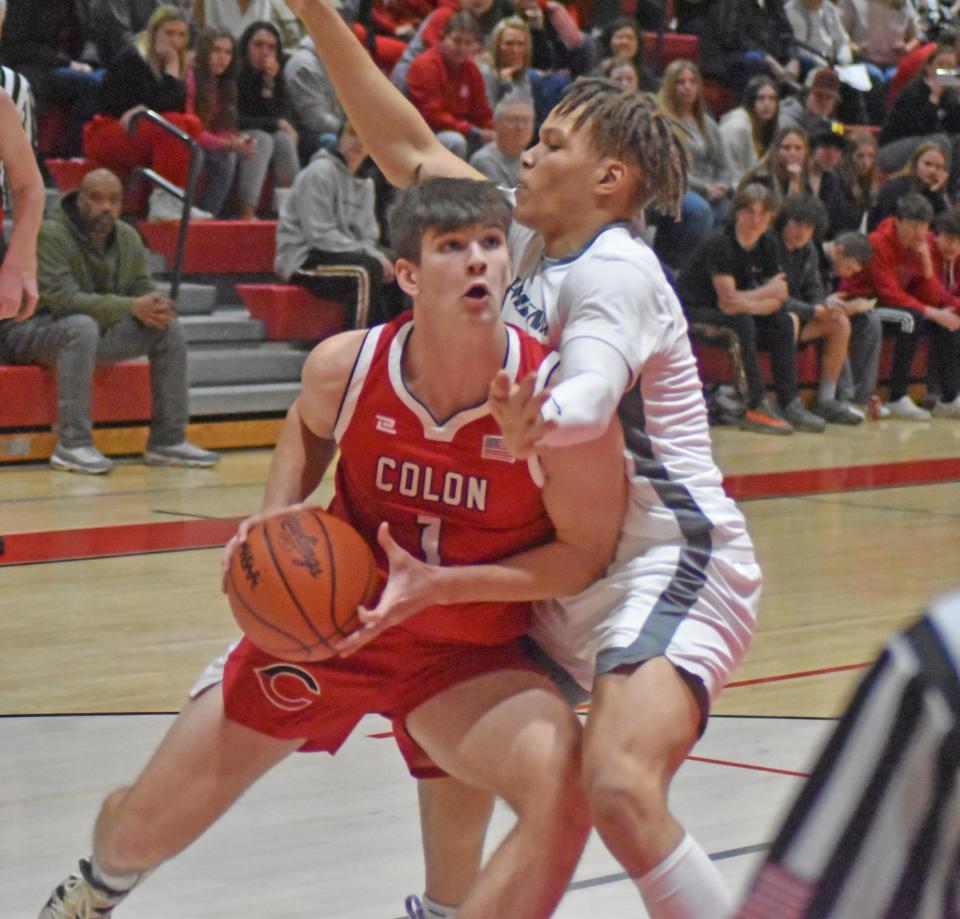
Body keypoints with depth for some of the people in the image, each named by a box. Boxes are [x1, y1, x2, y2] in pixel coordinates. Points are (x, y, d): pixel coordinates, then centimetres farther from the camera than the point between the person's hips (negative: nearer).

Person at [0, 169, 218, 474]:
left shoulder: (128, 238, 3)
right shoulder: (50, 234, -20)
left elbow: (143, 289, 6)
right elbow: (63, 299, -29)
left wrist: (155, 308, -21)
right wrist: (131, 307, -36)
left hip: (99, 332, 7)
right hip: (32, 331, -7)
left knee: (169, 328, -8)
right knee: (83, 326, -39)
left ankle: (168, 441, -4)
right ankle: (72, 445, -36)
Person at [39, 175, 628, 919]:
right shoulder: (346, 367, -16)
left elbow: (587, 551, -15)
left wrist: (439, 585, -25)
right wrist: (274, 521, -7)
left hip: (468, 653, -2)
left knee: (564, 794, -32)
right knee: (141, 829, 9)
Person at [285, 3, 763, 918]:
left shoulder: (616, 269, -17)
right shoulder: (528, 243, 7)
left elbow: (592, 394, -37)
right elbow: (409, 148, 11)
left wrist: (534, 425, -60)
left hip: (669, 559, -10)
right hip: (570, 562, 10)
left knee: (619, 792, -29)